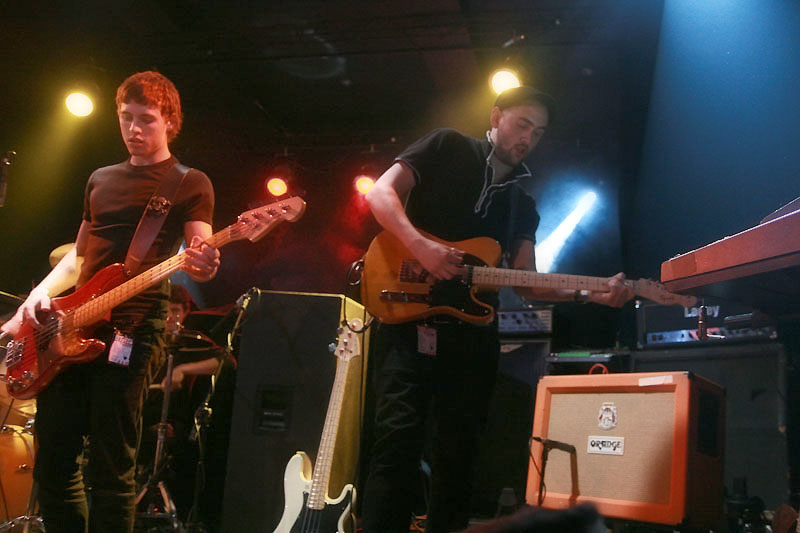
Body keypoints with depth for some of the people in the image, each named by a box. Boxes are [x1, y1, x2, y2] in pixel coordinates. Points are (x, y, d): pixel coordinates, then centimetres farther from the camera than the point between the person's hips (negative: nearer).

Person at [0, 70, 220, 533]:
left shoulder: (190, 184, 4)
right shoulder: (101, 180, 21)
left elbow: (201, 253, -6)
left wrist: (203, 265, -30)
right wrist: (40, 293, 8)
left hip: (130, 331, -6)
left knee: (111, 472, -5)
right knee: (53, 464, 8)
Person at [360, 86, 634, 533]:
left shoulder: (523, 200, 19)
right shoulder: (448, 148, 6)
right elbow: (382, 192, -5)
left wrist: (590, 295, -5)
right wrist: (421, 245, -21)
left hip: (473, 332, 6)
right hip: (409, 313, -5)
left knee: (459, 447, 11)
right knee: (399, 435, -15)